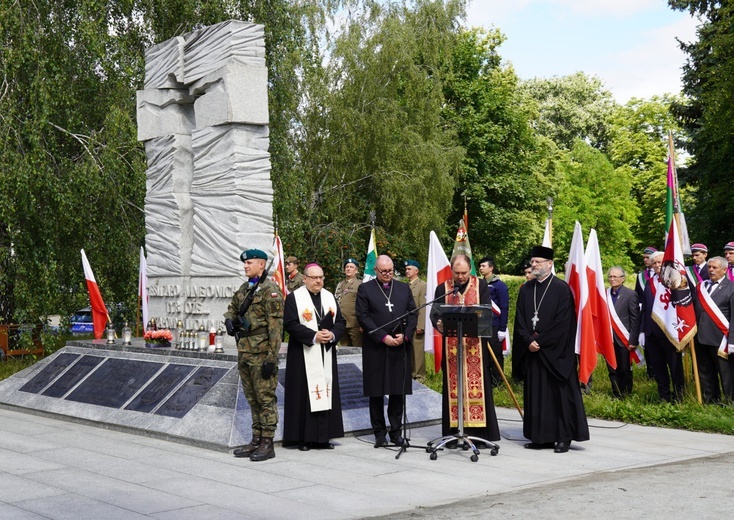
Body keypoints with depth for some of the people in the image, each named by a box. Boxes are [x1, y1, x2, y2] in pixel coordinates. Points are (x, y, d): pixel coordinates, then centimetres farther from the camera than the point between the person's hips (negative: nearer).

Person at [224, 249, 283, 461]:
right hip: (244, 352, 9)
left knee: (265, 398, -3)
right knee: (252, 399, 14)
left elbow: (275, 326, -16)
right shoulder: (244, 289, 14)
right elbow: (232, 308, 32)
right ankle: (256, 440, 23)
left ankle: (267, 444, 3)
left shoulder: (270, 290, -12)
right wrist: (230, 320, 8)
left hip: (261, 354, -9)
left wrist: (271, 358, -19)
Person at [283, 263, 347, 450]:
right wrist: (313, 336, -18)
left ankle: (323, 436, 10)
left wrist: (332, 334, -11)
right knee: (304, 394, -3)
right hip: (303, 355, -5)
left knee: (325, 392, 5)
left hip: (326, 354, 5)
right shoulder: (294, 297, -3)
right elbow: (290, 324, -12)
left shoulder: (330, 297, 12)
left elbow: (340, 321, 9)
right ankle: (303, 438, 3)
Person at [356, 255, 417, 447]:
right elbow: (363, 317, -6)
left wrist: (405, 335, -7)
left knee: (398, 391, 5)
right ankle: (379, 432, 12)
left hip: (400, 347, 3)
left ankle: (396, 431, 14)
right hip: (375, 348, -2)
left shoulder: (404, 288, 12)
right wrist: (383, 337, -13)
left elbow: (413, 314, 9)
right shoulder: (365, 289, 2)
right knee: (376, 392, 3)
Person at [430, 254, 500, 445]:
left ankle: (479, 432, 5)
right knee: (453, 388, 4)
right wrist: (439, 323, -23)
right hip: (451, 348, 1)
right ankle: (455, 432, 9)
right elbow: (435, 312, 0)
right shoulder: (443, 289, 8)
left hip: (476, 346, -1)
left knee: (478, 387, -1)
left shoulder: (481, 286, 4)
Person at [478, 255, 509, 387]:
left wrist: (502, 329, -14)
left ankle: (497, 380, 12)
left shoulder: (499, 285, -7)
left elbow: (504, 308, -10)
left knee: (496, 354, 2)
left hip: (494, 326, -5)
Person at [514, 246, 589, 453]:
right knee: (536, 393, 7)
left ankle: (564, 437, 6)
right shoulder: (525, 290, 10)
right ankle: (541, 436, 14)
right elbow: (520, 319, 7)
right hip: (533, 350, 6)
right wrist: (528, 340, -9)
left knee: (560, 392, -1)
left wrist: (540, 340, -14)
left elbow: (562, 322, -12)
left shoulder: (562, 289, -6)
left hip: (556, 352, -5)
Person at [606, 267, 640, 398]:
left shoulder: (630, 294, -5)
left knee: (625, 370, 6)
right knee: (612, 370, 9)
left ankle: (625, 396, 18)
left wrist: (633, 340, -12)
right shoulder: (605, 294, 6)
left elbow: (635, 319, -7)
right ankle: (616, 396, 18)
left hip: (623, 339, -3)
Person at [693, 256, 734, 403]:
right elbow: (694, 311, 9)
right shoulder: (701, 287, 12)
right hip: (701, 338, 6)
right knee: (705, 374, 14)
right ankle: (709, 402, 25)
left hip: (719, 340, -6)